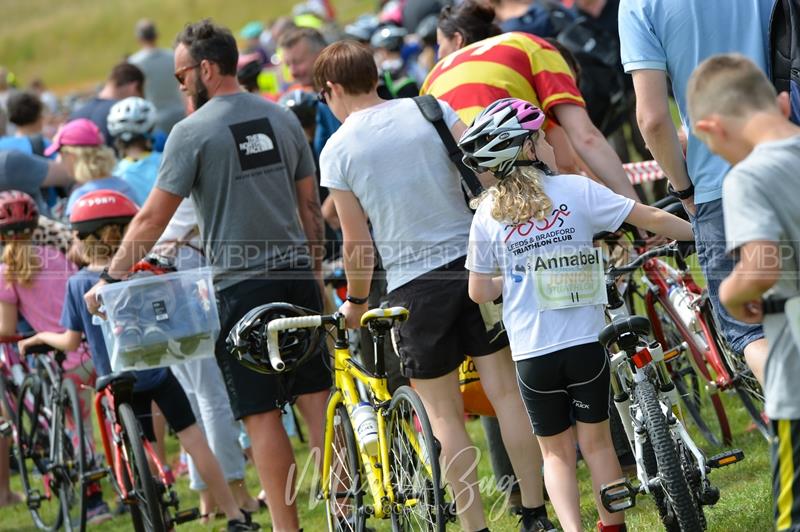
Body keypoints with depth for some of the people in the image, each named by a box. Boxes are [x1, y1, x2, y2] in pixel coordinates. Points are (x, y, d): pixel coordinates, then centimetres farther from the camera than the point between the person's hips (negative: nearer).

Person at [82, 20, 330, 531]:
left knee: (262, 415, -1)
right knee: (316, 397, 9)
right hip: (298, 277, 5)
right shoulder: (284, 119, 9)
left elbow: (153, 217, -7)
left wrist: (110, 280, 0)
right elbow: (310, 206, 13)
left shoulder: (192, 131, -8)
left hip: (242, 284, -5)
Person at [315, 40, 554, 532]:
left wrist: (356, 301, 10)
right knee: (505, 390, 7)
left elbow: (357, 241, -4)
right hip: (474, 262, 3)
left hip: (414, 283, -3)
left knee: (445, 415, 6)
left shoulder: (338, 150, -5)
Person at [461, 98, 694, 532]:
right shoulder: (576, 190, -5)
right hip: (586, 345, -1)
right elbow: (650, 219, -1)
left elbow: (479, 291, 3)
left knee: (557, 452, 12)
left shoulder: (488, 213, -1)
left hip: (532, 355, 1)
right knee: (596, 441, 14)